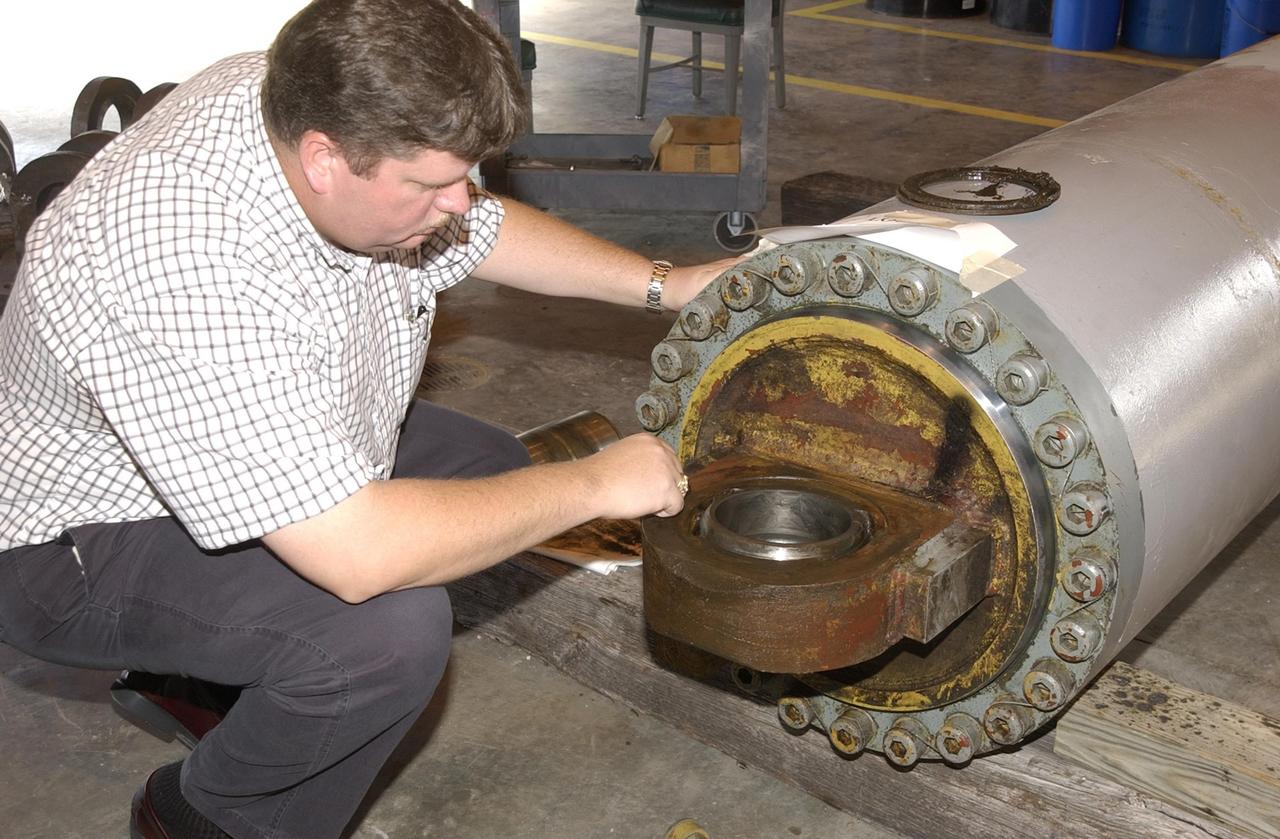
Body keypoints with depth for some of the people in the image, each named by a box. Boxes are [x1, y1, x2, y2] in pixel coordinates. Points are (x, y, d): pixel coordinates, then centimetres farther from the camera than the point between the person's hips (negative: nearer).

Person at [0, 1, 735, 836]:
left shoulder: (314, 108, -15)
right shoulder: (191, 278, -41)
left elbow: (484, 231, 5)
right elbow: (358, 554, -42)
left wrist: (666, 285, -4)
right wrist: (596, 484, -31)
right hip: (78, 547, -9)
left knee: (494, 474, 7)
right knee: (391, 626, -29)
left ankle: (214, 661, 15)